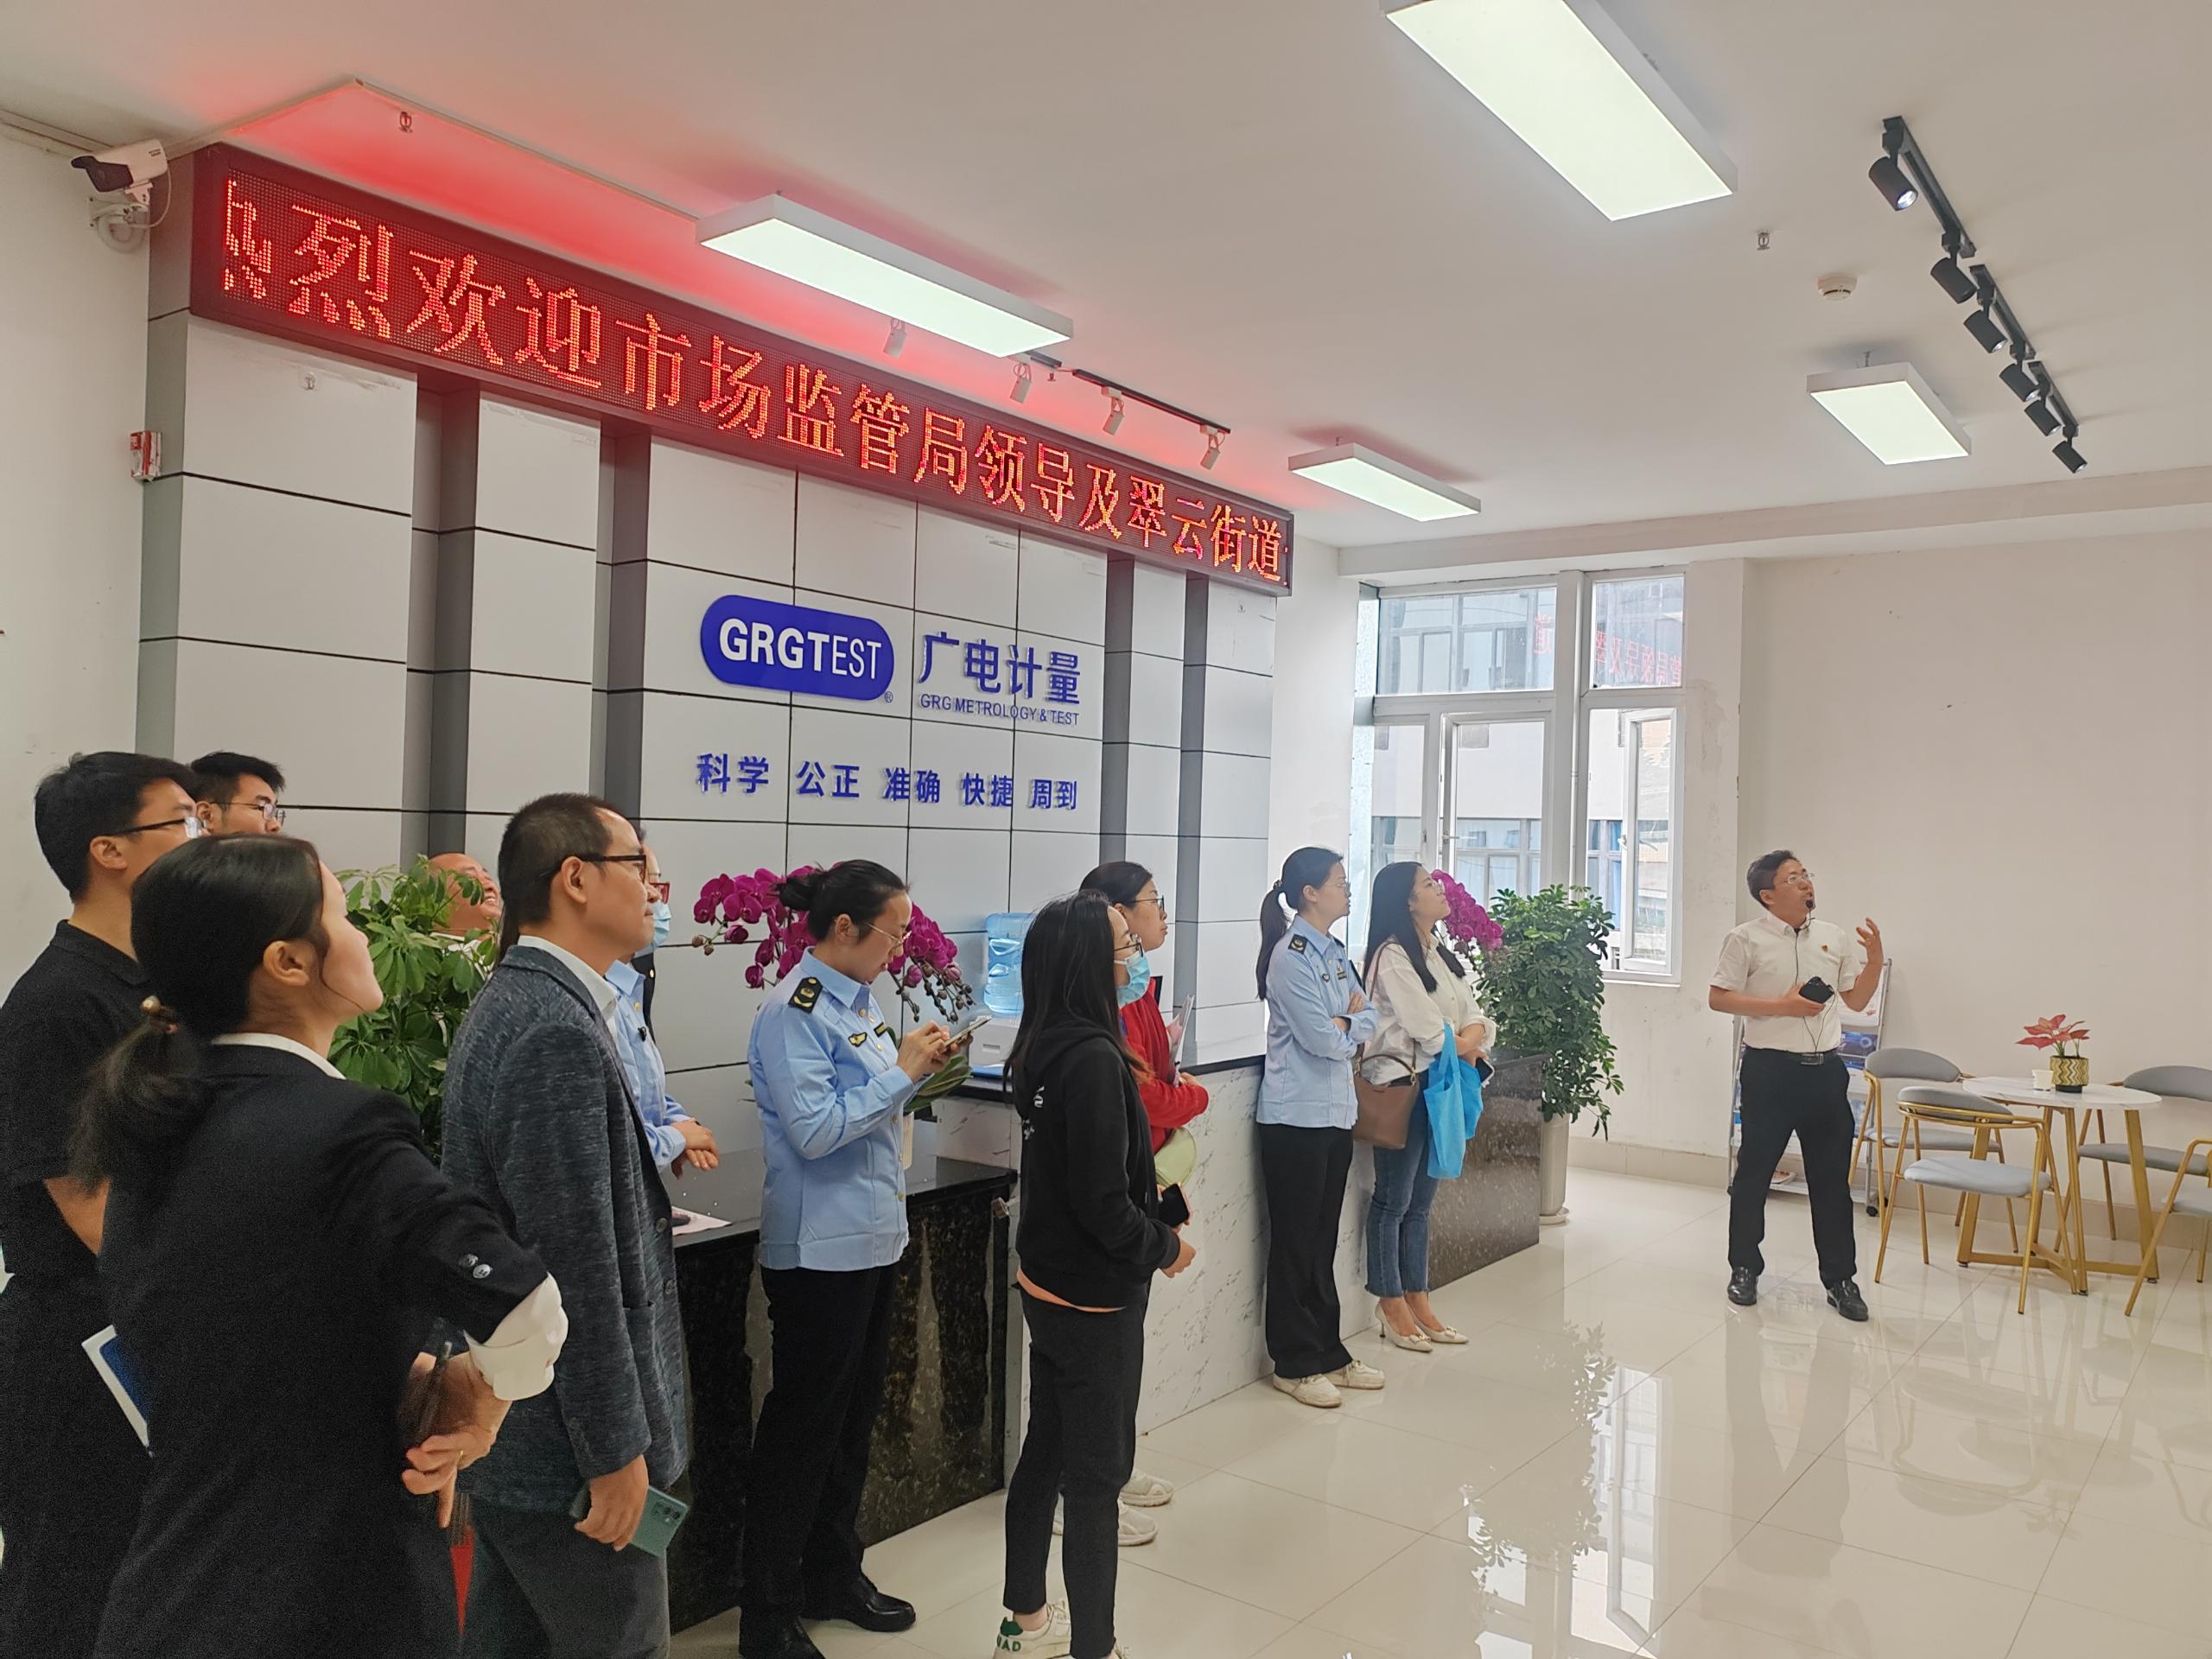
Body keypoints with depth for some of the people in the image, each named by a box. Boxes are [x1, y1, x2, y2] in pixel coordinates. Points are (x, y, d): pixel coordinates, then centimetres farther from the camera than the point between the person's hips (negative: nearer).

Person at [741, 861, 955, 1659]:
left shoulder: (857, 999, 9)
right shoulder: (796, 1010, -17)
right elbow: (815, 1128, -24)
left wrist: (917, 1066, 1)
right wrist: (902, 1069, -19)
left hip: (872, 1238, 9)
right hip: (819, 1249, -9)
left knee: (854, 1418, 19)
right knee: (801, 1428, 2)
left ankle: (833, 1578, 35)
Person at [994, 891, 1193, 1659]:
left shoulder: (1040, 1050, 2)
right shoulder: (1094, 1058, -24)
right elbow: (1102, 1201, -23)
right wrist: (1163, 1247, -8)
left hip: (1045, 1283, 9)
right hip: (1096, 1298, -8)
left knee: (1044, 1451, 20)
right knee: (1097, 1474, 5)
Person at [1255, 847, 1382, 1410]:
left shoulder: (1333, 952, 12)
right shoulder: (1292, 956, -15)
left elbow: (1367, 1021, 8)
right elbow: (1324, 1039, -19)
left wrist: (1343, 1024, -11)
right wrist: (1350, 1026, 0)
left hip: (1336, 1111, 8)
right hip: (1296, 1116, -8)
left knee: (1324, 1239, 15)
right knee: (1295, 1242, 2)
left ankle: (1328, 1352, 25)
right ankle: (1295, 1364, 12)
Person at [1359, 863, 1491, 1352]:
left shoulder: (1441, 952, 13)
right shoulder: (1392, 956, -15)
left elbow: (1473, 1016, 9)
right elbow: (1430, 1032, -18)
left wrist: (1469, 1038, -12)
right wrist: (1463, 1045, 1)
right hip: (1403, 1085, -9)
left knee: (1420, 1202, 15)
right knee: (1392, 1201, 3)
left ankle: (1418, 1303, 23)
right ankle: (1392, 1308, 13)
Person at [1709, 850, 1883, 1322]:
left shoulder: (1834, 937, 10)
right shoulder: (1746, 940, -4)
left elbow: (1856, 1000, 15)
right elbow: (1718, 998, -8)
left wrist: (1874, 960, -1)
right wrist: (1782, 1006, -15)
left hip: (1825, 1070, 4)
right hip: (1770, 1070, -4)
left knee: (1832, 1178, 8)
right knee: (1754, 1173, 6)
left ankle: (1840, 1279, 18)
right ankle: (1744, 1269, 20)